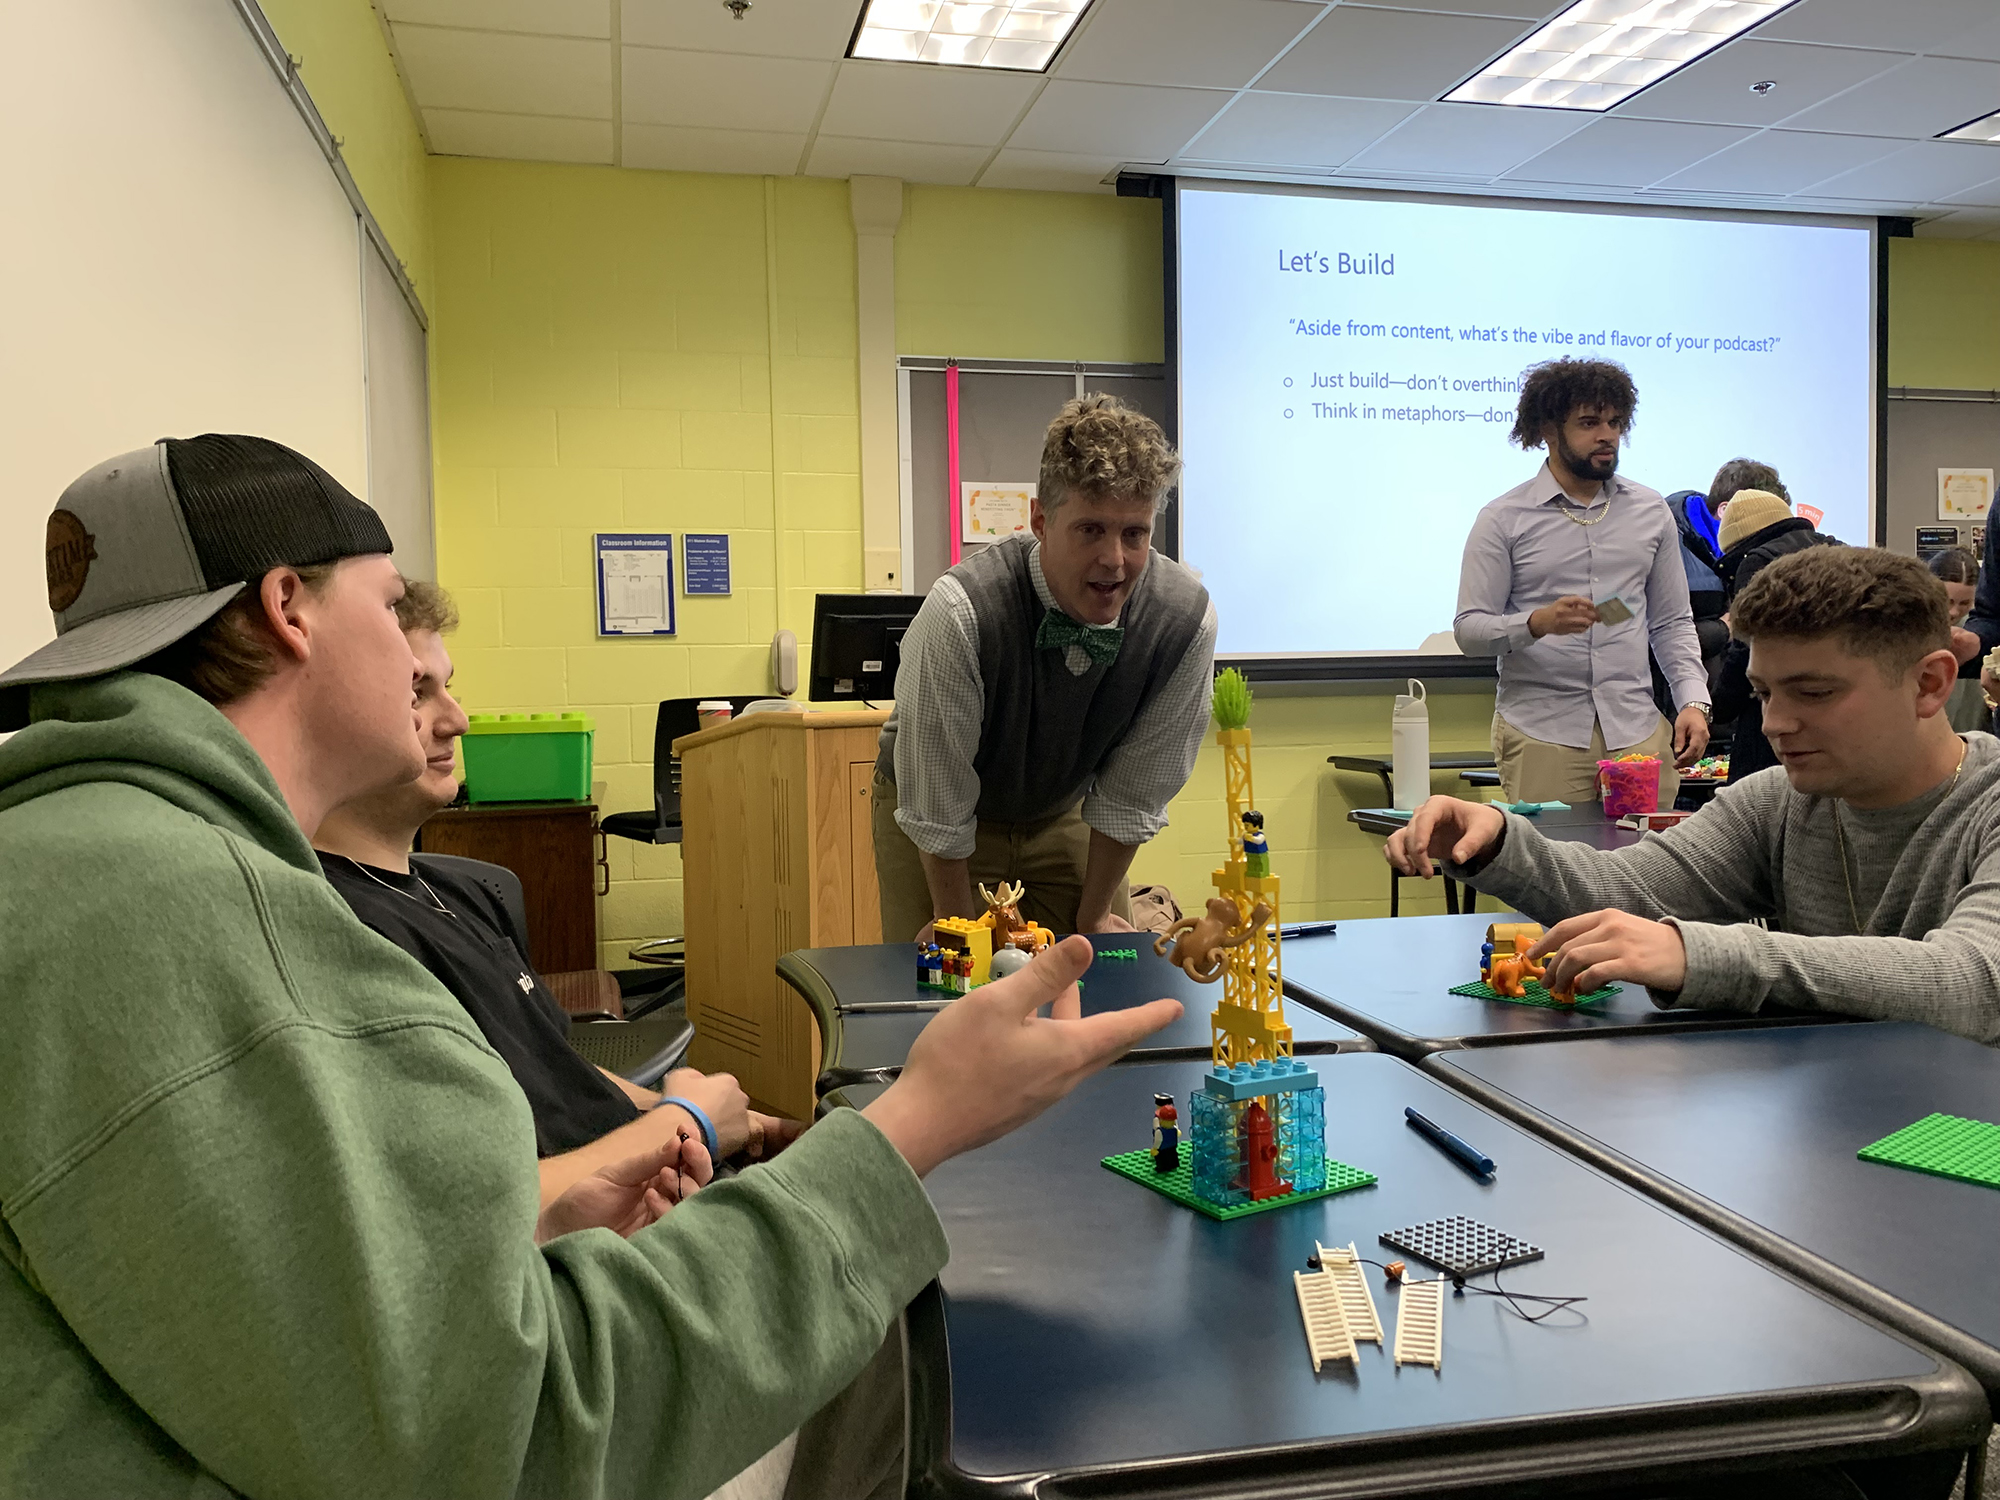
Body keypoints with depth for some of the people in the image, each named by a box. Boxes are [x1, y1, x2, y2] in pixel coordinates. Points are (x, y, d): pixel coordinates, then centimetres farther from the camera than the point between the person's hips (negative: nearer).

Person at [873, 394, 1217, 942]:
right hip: (932, 822, -2)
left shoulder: (1187, 620, -26)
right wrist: (960, 926, -12)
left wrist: (1093, 917, -3)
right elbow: (935, 809, -23)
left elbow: (1130, 795, -12)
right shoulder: (960, 614, -37)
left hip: (1064, 816, 3)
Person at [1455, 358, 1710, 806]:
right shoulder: (1504, 519, 1)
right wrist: (1537, 623, -22)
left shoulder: (1650, 512, 12)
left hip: (1638, 731, 3)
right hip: (1541, 735, -3)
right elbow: (1468, 629, -4)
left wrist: (1693, 701, 2)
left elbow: (1673, 623, 15)